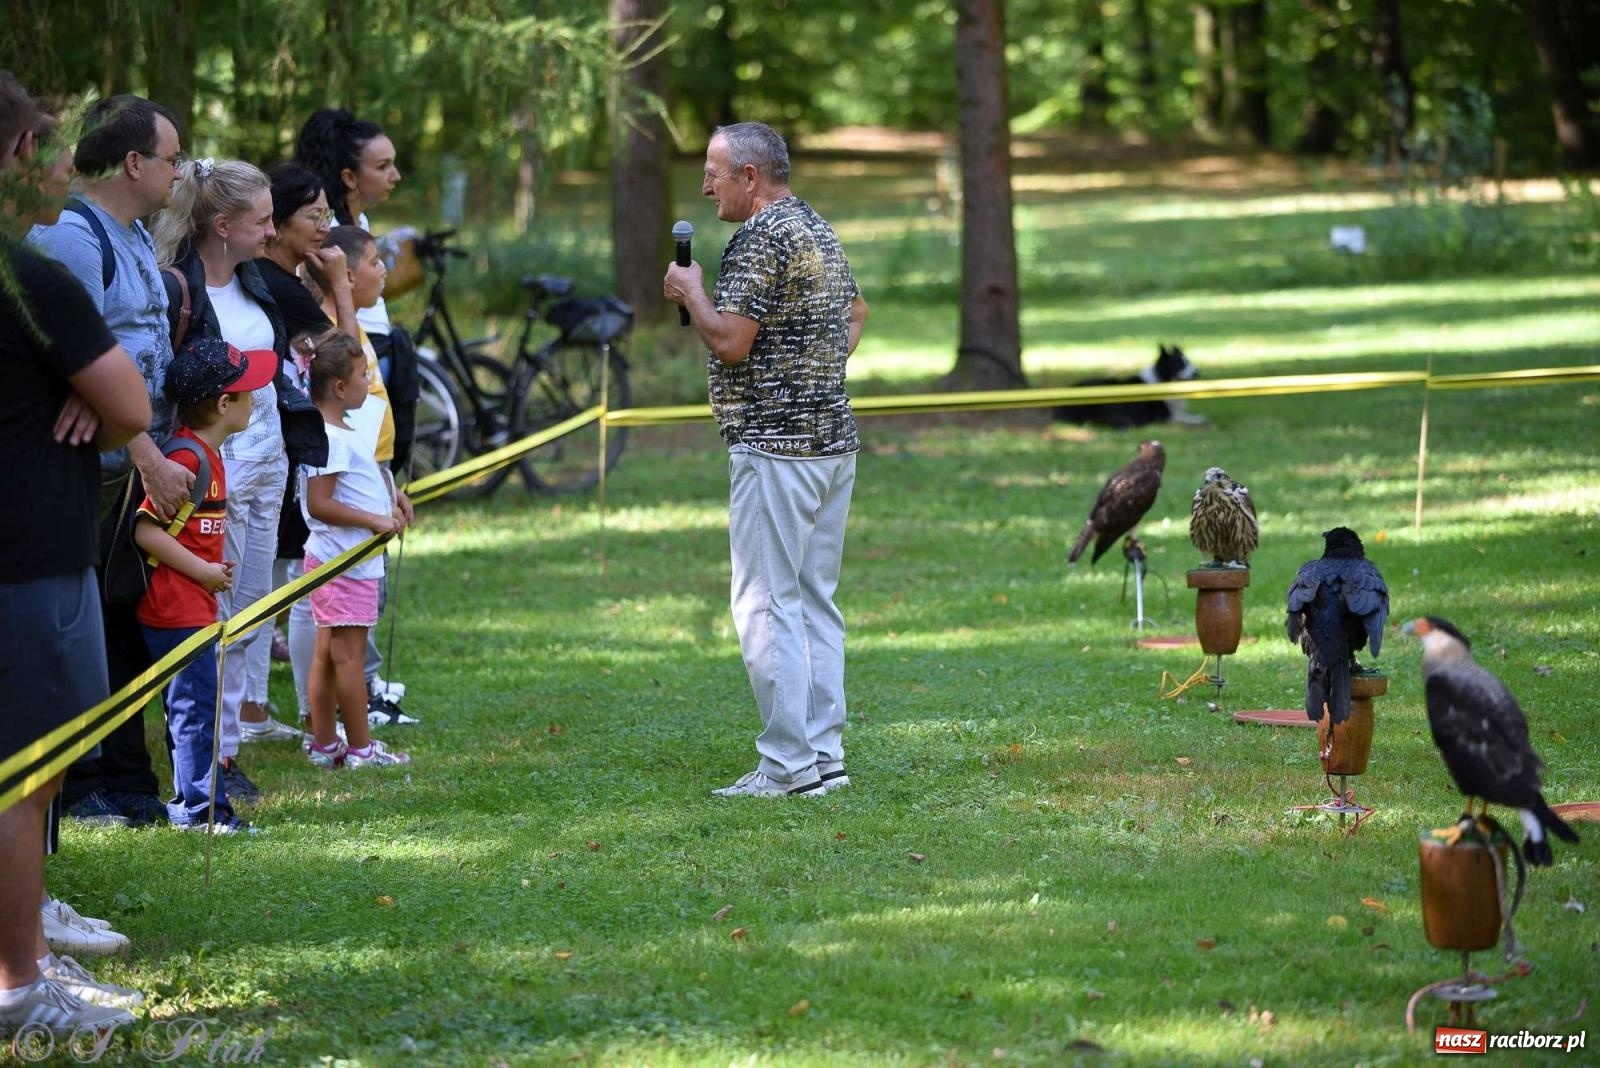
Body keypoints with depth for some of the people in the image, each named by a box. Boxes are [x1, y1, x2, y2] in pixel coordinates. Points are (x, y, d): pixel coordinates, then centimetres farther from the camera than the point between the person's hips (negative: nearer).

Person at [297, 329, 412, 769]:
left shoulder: (338, 432, 13)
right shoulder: (330, 439, -20)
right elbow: (318, 504, -25)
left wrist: (388, 508, 14)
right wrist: (374, 521, -22)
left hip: (332, 558, 11)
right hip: (344, 561, -10)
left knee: (328, 651, 12)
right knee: (349, 652, -4)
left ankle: (324, 744, 18)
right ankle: (360, 748, 0)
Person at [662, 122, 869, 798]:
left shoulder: (761, 239, -14)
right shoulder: (818, 230, 17)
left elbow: (730, 341, -20)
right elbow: (856, 312, 32)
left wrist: (690, 291, -4)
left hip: (774, 444, -10)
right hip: (834, 438, 10)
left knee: (768, 604, -7)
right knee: (816, 602, 12)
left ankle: (788, 765, -8)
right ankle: (825, 754, 13)